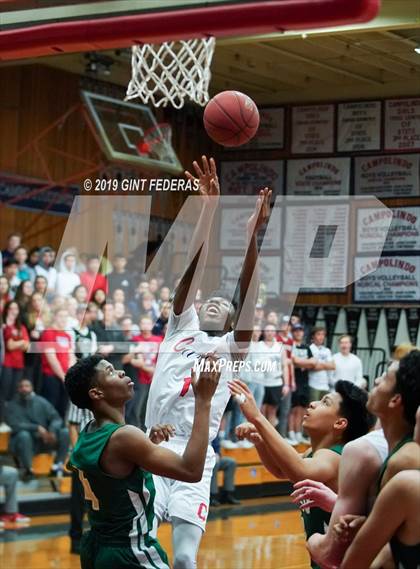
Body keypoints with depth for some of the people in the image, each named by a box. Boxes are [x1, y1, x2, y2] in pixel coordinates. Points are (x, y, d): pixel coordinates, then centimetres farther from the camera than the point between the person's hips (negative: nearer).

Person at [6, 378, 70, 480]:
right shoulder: (12, 406, -2)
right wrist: (37, 428, -28)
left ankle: (57, 466, -15)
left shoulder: (41, 401, 5)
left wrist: (52, 430, -23)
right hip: (25, 443, -3)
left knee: (65, 432, -19)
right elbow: (15, 425, -17)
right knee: (23, 435, -37)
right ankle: (28, 470, -23)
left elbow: (57, 418, -1)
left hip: (44, 440, 3)